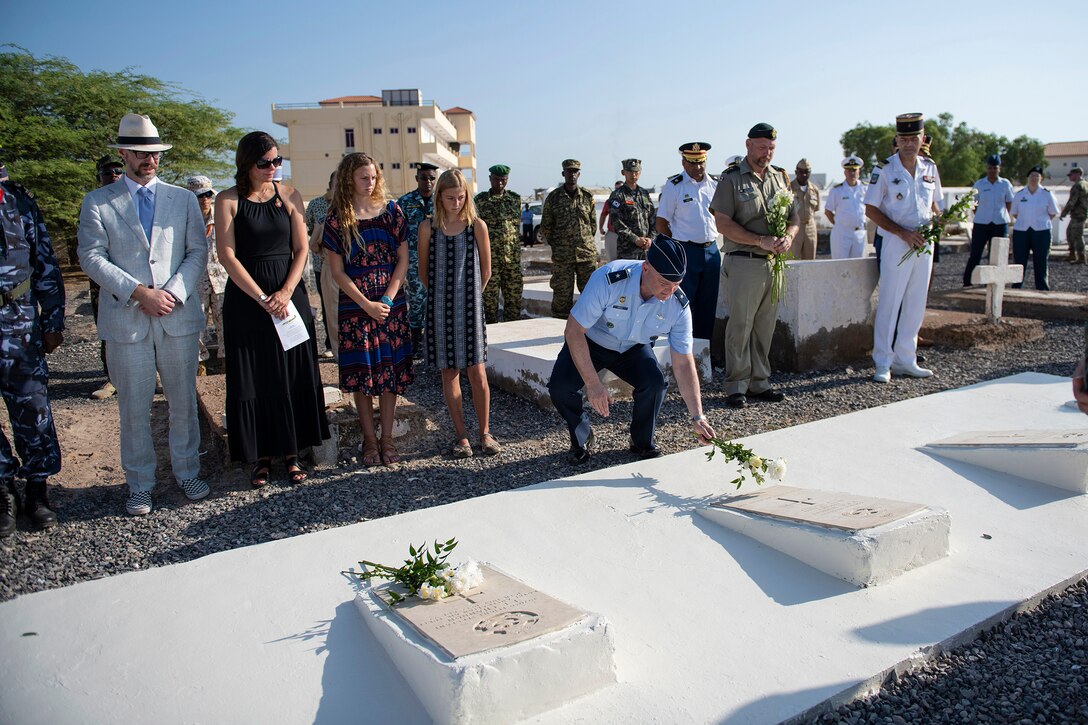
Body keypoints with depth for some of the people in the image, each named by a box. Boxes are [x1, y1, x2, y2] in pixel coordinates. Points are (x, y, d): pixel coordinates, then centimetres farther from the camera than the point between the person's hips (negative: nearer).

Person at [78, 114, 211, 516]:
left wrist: (174, 292, -10)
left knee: (183, 401, 9)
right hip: (126, 320, -1)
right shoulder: (97, 202, 6)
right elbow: (92, 256, -3)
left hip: (178, 317, 2)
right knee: (133, 407, 5)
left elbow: (198, 251, 5)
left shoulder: (183, 199, 11)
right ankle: (140, 485, 18)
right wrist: (138, 292, -14)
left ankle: (187, 472, 25)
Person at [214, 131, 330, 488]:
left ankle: (292, 453, 16)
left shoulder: (289, 195, 6)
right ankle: (261, 457, 14)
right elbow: (227, 254, -8)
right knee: (253, 378, 3)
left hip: (289, 295, 2)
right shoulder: (228, 200, -1)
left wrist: (286, 291, -11)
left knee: (293, 375, 4)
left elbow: (301, 248, 3)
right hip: (245, 297, -2)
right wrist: (262, 298, -14)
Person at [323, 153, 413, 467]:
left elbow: (403, 260, 3)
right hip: (355, 306, -1)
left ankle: (387, 438, 13)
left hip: (391, 304, 1)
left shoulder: (391, 211, 4)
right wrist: (366, 304, -10)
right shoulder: (338, 218, -1)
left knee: (390, 371, 3)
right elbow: (336, 270, -2)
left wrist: (387, 299, -8)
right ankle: (369, 440, 14)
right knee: (361, 373, 2)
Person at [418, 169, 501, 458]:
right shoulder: (428, 228, -1)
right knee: (449, 372, 6)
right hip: (440, 307, 1)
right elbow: (424, 272, 9)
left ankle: (485, 433, 12)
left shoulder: (477, 226, -2)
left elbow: (485, 271, 6)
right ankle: (460, 436, 15)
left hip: (469, 307, -1)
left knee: (476, 371, -3)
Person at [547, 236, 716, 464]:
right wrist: (593, 384, -33)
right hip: (590, 342, -2)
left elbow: (683, 363, -17)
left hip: (633, 348, 2)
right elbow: (573, 331, -28)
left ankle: (642, 443, 3)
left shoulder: (678, 305, -23)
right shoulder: (608, 280, -35)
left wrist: (697, 418, -23)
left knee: (654, 382, -27)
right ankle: (582, 438, 7)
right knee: (560, 387, -26)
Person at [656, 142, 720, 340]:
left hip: (712, 250, 5)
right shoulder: (674, 186, -5)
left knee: (708, 304, 10)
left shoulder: (715, 184, 8)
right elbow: (661, 224, -4)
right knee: (684, 305, -3)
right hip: (686, 251, -5)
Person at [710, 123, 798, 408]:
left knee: (765, 326, 9)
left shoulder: (781, 177, 15)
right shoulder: (731, 179, -2)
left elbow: (794, 216, 17)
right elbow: (724, 224, -9)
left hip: (775, 263, 5)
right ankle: (737, 387, 4)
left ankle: (760, 383, 18)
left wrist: (788, 237, -6)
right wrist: (762, 241, -15)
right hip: (744, 263, -5)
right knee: (740, 326, -4)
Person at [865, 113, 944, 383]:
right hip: (896, 244, -5)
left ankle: (905, 360, 18)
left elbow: (934, 203, 21)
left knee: (916, 305, 9)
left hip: (924, 244, 6)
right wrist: (903, 233, -16)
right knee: (889, 303, -4)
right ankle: (883, 363, 4)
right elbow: (871, 209, -8)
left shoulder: (930, 168, 9)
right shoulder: (885, 169, -6)